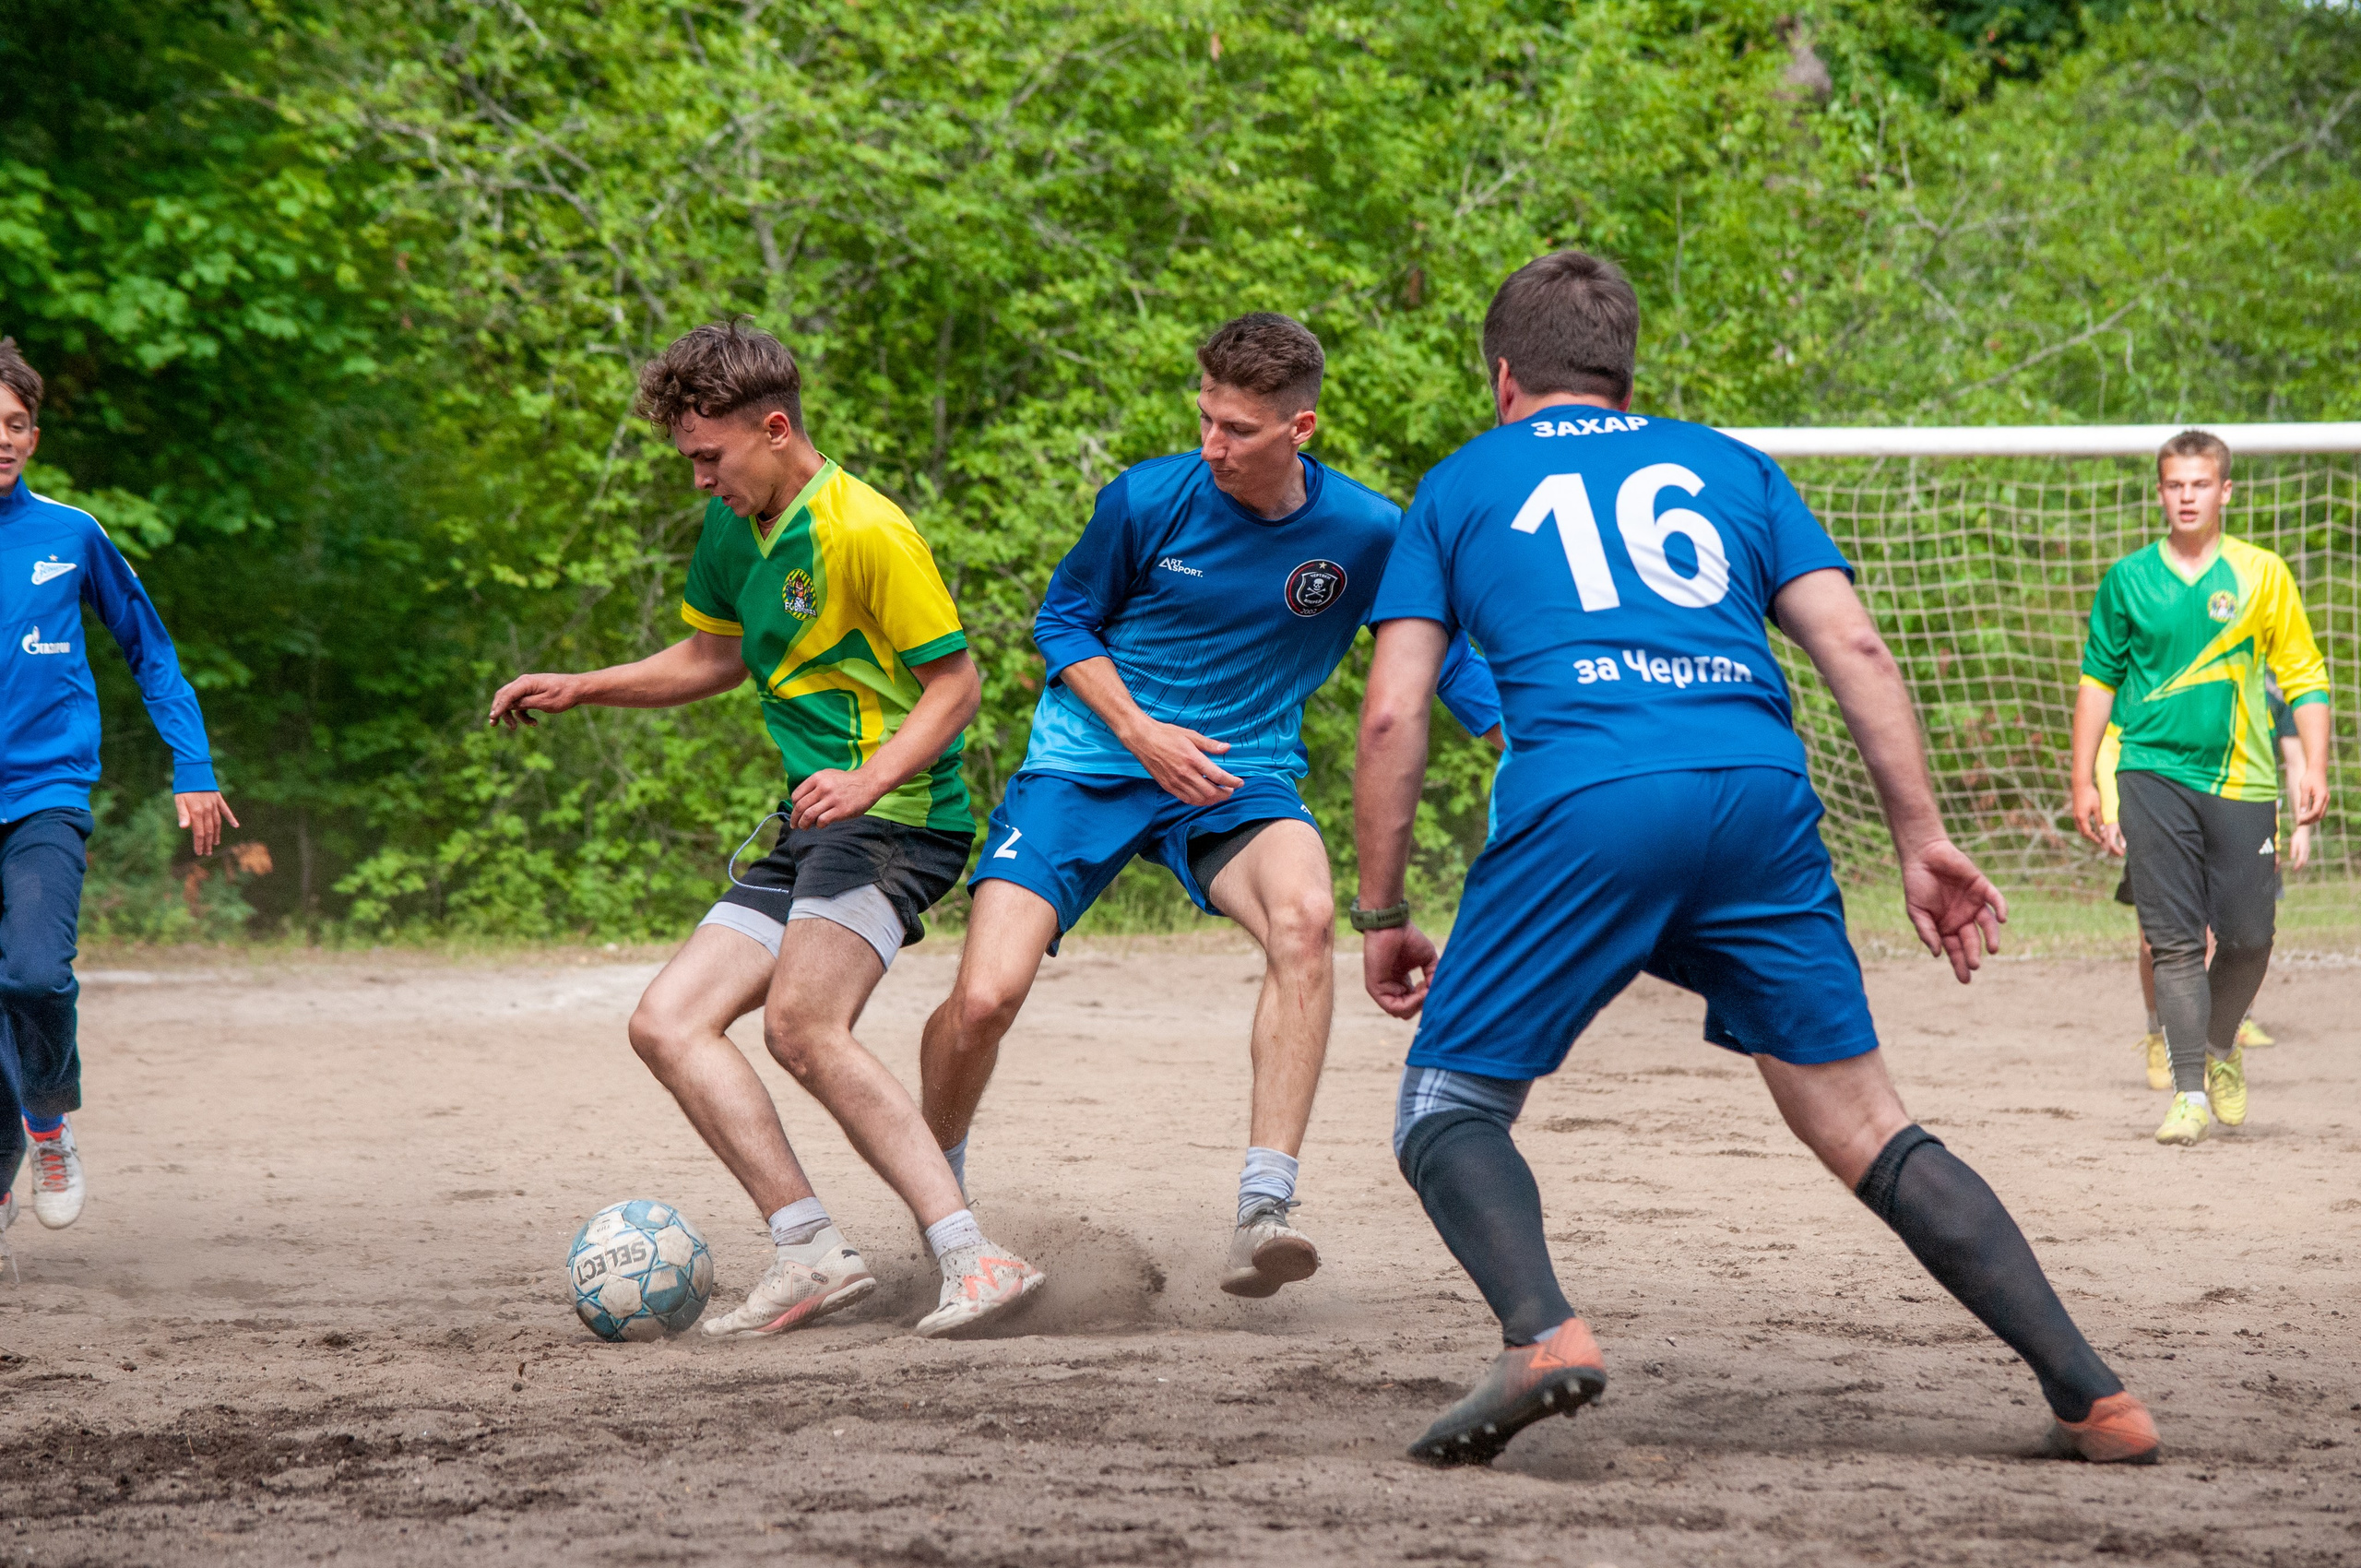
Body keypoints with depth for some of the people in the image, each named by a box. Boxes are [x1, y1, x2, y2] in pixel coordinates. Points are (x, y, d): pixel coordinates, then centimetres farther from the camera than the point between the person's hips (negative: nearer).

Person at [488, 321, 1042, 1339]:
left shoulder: (865, 532, -14)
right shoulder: (732, 528, 13)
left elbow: (954, 682, -13)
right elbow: (713, 657, 29)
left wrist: (870, 778, -27)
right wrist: (578, 690, 19)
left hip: (894, 813, -10)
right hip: (807, 828, 10)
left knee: (800, 1023, -29)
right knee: (667, 1025, -1)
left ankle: (973, 1261, -32)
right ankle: (810, 1253, -11)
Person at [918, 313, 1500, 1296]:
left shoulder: (1367, 533, -8)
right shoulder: (1149, 499, -11)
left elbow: (1448, 656, 6)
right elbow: (1064, 619, 3)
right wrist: (1141, 732, -12)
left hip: (1238, 776, 0)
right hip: (1090, 766, 0)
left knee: (1304, 914, -34)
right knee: (985, 998, -15)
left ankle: (1261, 1214, -35)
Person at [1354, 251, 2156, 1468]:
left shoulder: (1459, 487, 22)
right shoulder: (1726, 465, 27)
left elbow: (1392, 713, 13)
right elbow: (1855, 649, 14)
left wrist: (1381, 915, 18)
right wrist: (1925, 844, 13)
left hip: (1579, 805, -3)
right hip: (1760, 796, 3)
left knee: (1447, 1110, 9)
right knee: (1864, 1127, 10)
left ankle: (1541, 1333, -21)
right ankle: (2092, 1394, 0)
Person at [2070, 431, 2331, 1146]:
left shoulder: (2261, 575, 4)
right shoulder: (2128, 579, 6)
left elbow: (2304, 675, 6)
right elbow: (2098, 680, 13)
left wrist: (2314, 767, -4)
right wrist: (2083, 779, 10)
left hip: (2241, 778, 0)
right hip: (2154, 774, 0)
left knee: (2248, 936, 1)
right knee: (2175, 940, -7)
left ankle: (2221, 1046, 30)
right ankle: (2190, 1093, -3)